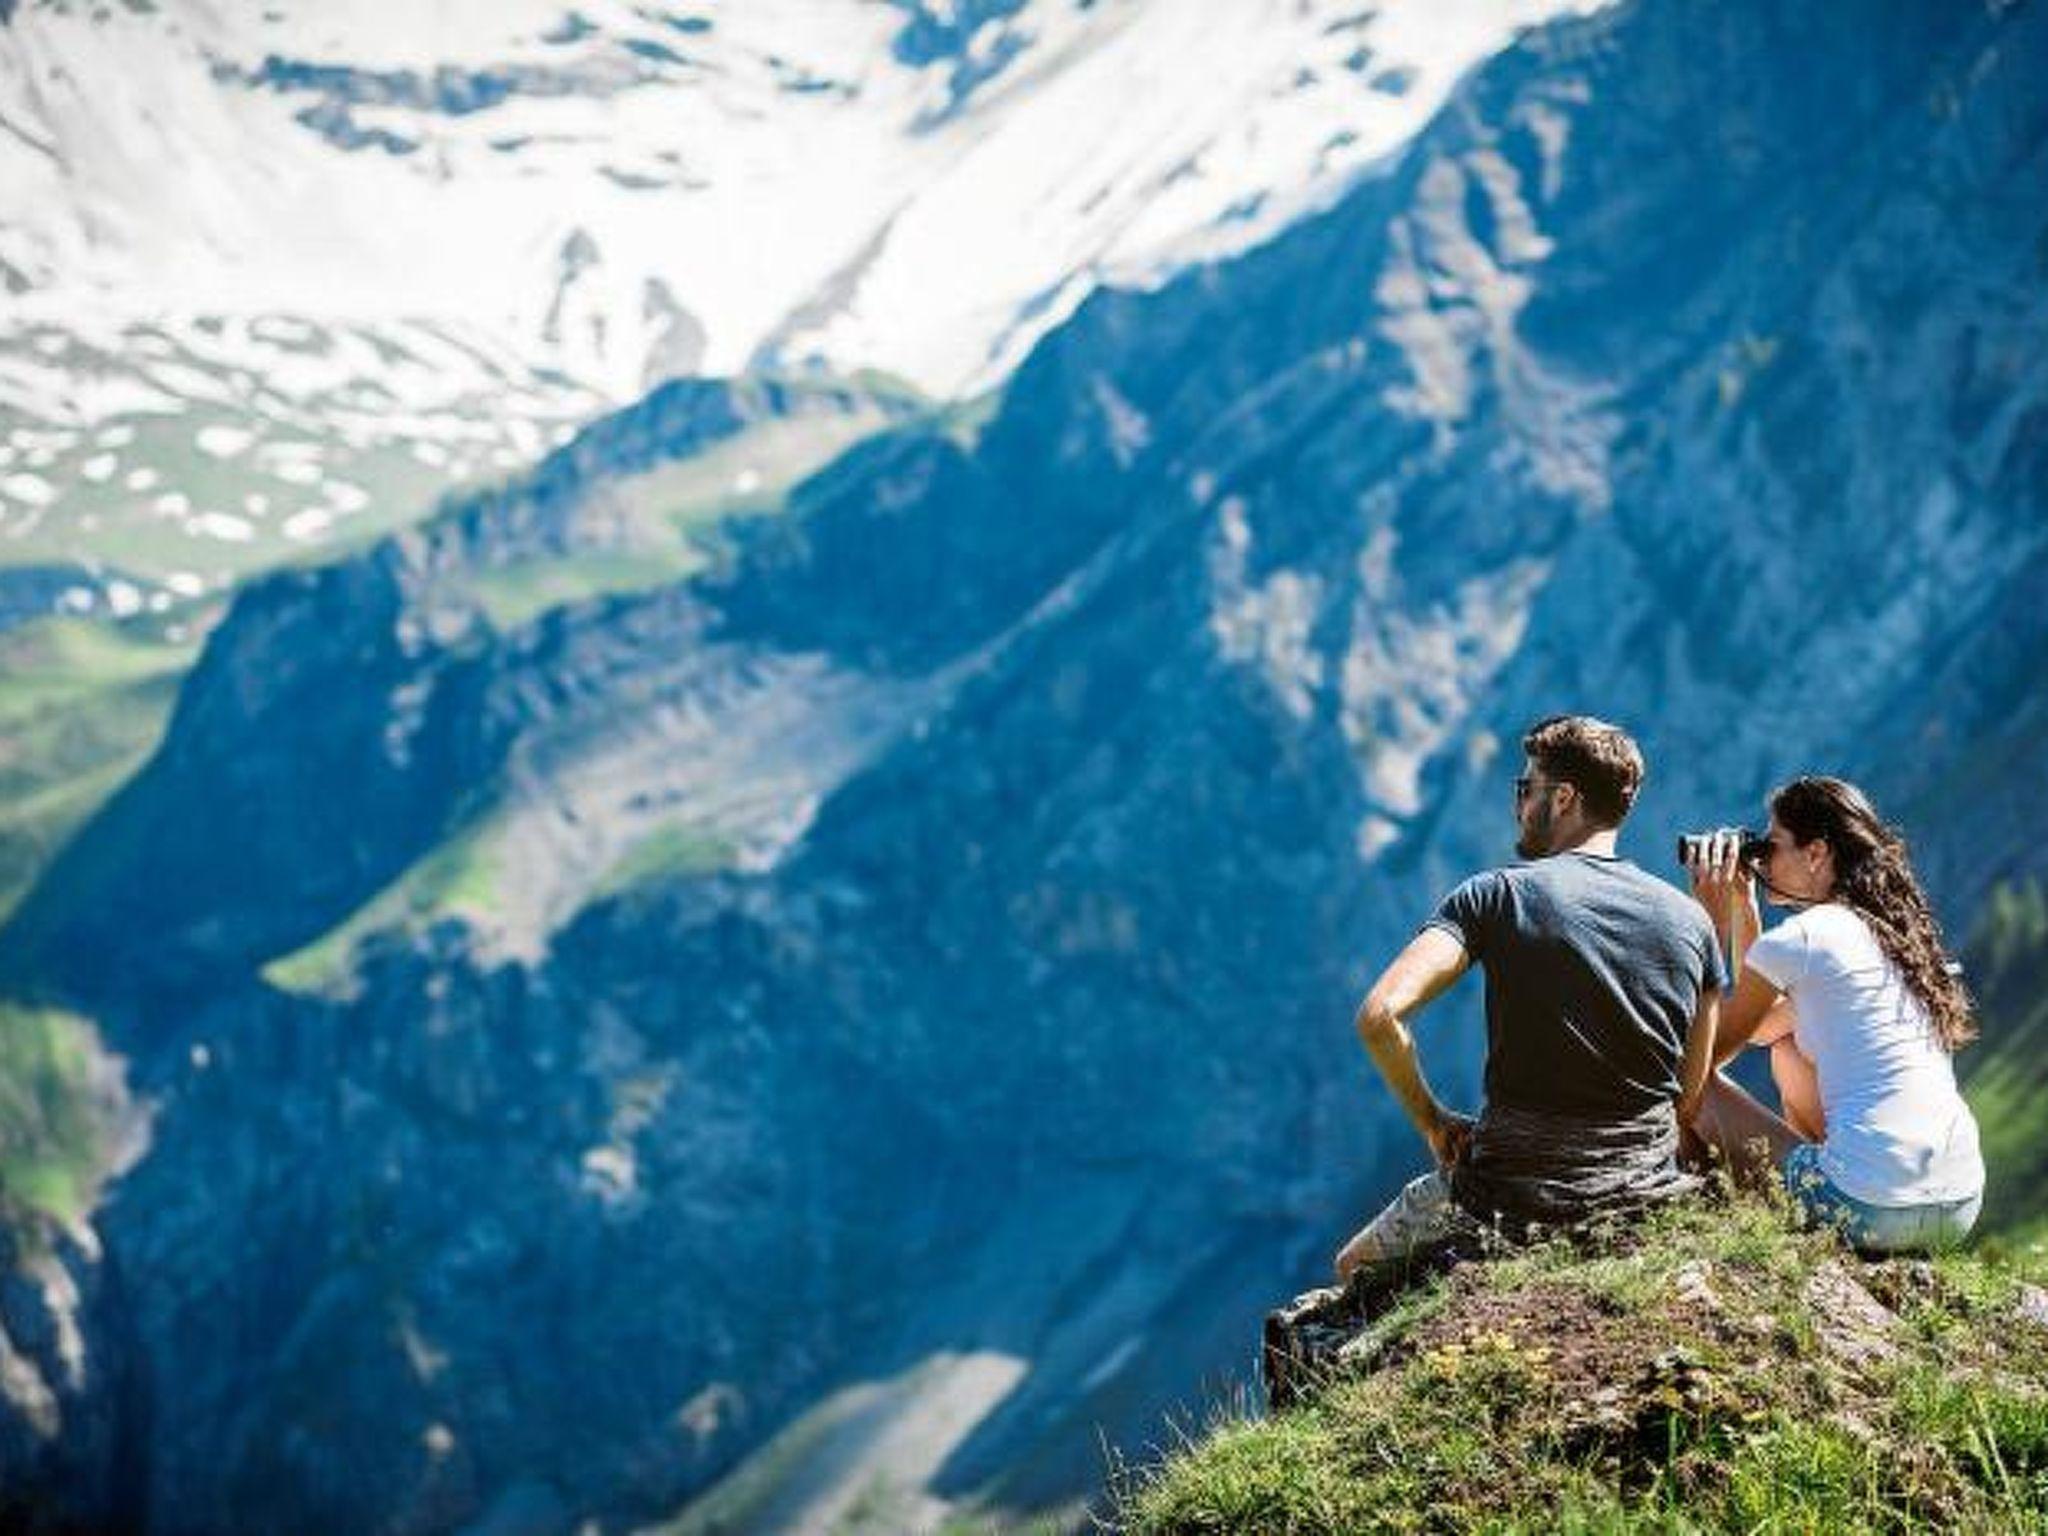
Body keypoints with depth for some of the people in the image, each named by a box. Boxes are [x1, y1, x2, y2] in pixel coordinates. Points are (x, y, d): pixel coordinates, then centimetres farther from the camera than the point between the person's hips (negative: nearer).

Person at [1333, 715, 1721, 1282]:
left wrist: (1433, 1122, -5)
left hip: (1515, 1195, -4)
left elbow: (1378, 1016, -20)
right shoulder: (1690, 920, 2)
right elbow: (1690, 1099, 7)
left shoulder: (1497, 896, -9)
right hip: (1647, 1192, 4)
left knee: (1355, 1268, 23)